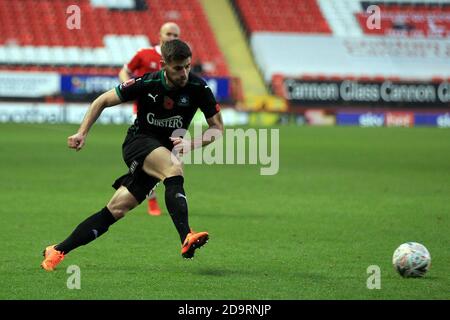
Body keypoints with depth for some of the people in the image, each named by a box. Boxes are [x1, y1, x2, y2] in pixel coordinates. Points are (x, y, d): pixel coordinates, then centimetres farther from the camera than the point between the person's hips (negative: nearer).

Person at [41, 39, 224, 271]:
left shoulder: (198, 87, -12)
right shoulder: (146, 84, -15)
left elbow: (218, 127, -3)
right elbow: (103, 101, -1)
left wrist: (192, 143, -21)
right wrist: (82, 133, -9)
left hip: (166, 150, 3)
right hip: (138, 142, -3)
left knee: (117, 210, -5)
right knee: (174, 168, -35)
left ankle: (58, 251, 3)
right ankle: (186, 239, -48)